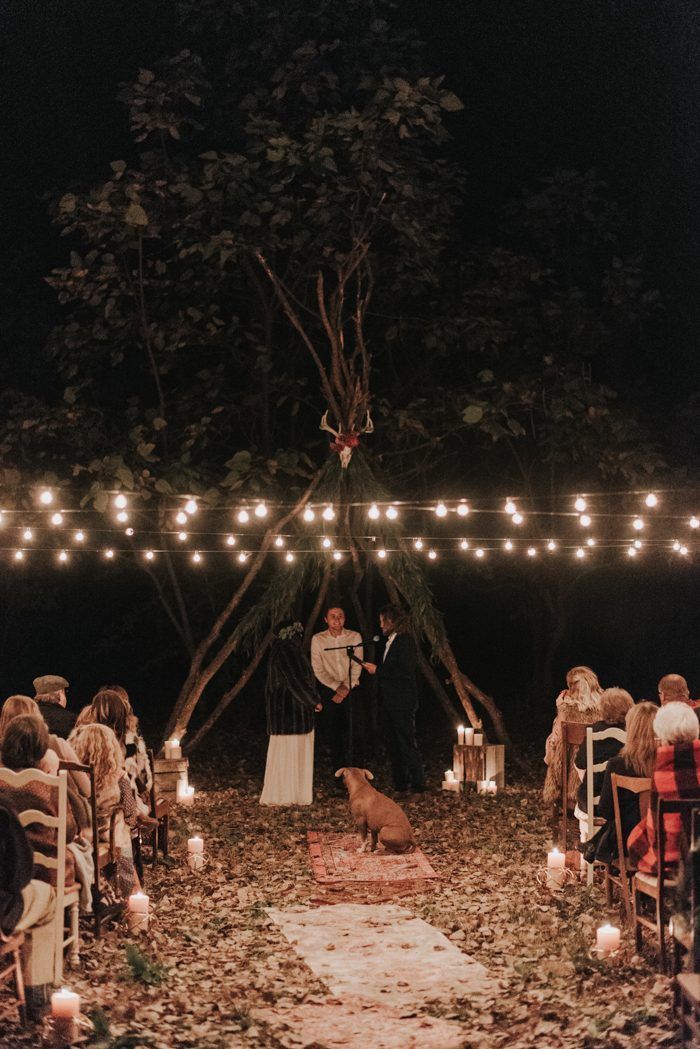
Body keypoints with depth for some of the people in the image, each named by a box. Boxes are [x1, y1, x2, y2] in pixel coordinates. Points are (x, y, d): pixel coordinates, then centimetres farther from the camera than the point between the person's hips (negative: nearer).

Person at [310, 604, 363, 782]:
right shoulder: (318, 639, -3)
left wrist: (346, 688, -10)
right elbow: (318, 670, -4)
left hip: (351, 688, 0)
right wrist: (337, 687, -11)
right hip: (328, 688, 0)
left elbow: (357, 667, -2)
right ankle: (338, 772, 6)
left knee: (350, 731, -6)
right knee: (334, 732, 1)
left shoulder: (355, 637, -3)